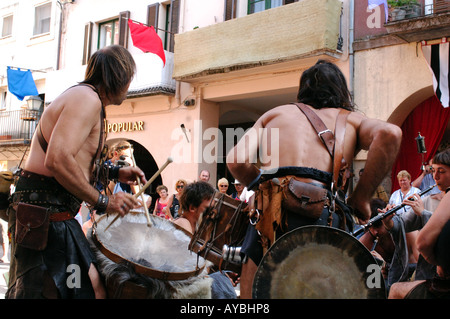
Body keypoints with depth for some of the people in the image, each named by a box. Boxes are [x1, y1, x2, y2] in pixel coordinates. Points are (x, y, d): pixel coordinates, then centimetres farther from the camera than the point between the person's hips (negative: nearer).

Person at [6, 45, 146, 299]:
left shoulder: (82, 97, 19)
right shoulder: (87, 98, -14)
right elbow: (58, 160, -28)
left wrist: (115, 173, 20)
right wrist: (103, 202, -19)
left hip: (57, 214, 11)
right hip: (45, 213, -10)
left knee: (91, 287, 12)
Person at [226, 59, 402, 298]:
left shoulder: (275, 113, 24)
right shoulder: (351, 119, 22)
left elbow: (235, 160, 9)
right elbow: (389, 133, -1)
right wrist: (360, 199, 5)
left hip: (267, 215, 1)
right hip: (321, 214, -1)